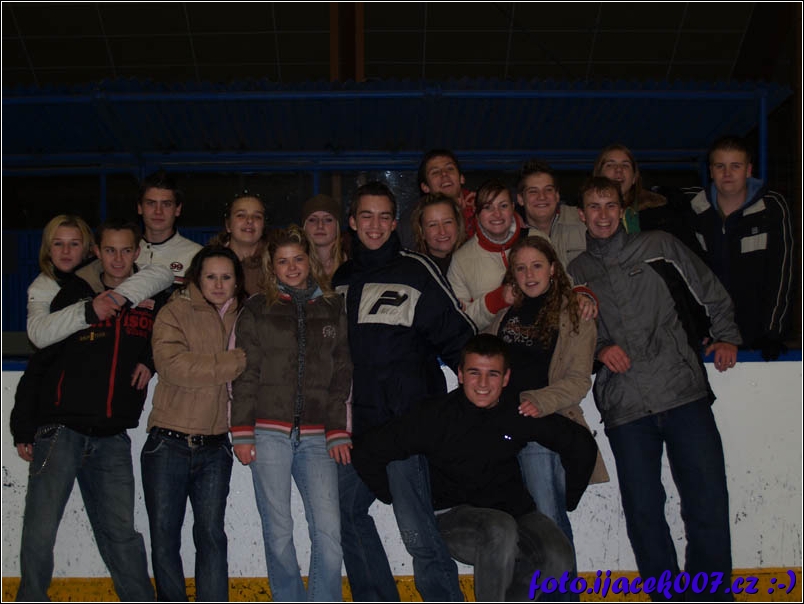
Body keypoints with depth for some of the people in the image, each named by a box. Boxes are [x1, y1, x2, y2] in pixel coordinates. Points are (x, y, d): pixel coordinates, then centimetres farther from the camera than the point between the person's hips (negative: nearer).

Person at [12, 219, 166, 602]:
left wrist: (150, 360, 3)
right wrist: (23, 423, -3)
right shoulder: (76, 293, 0)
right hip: (61, 430, -2)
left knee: (121, 533, 7)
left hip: (112, 438, 2)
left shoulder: (154, 301, 7)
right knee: (40, 531, -3)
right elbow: (41, 357, 0)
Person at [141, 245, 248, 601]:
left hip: (215, 449, 2)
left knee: (211, 536, 1)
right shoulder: (175, 313, -3)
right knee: (164, 538, 7)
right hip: (168, 445, -2)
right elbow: (174, 365, -18)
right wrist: (238, 361, -16)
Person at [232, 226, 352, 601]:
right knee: (278, 531, 2)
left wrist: (337, 431, 4)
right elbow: (244, 374, 5)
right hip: (269, 433, -1)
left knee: (329, 530, -8)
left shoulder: (332, 308, 13)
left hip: (316, 436, 1)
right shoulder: (258, 310, 9)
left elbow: (342, 373, 11)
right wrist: (242, 433, -2)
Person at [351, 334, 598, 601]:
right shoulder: (434, 416, -6)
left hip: (513, 511, 3)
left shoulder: (520, 415, 1)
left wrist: (567, 500, 11)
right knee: (501, 530, -36)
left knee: (558, 558, -25)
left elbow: (581, 443, 14)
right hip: (454, 517, -3)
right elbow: (366, 452, -3)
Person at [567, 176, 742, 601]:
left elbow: (712, 292, 20)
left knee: (708, 503, -6)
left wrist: (726, 337, 13)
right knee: (643, 511, -2)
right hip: (625, 406, 1)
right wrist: (599, 349, 0)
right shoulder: (575, 274, 16)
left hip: (684, 392, -1)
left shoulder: (659, 246, 13)